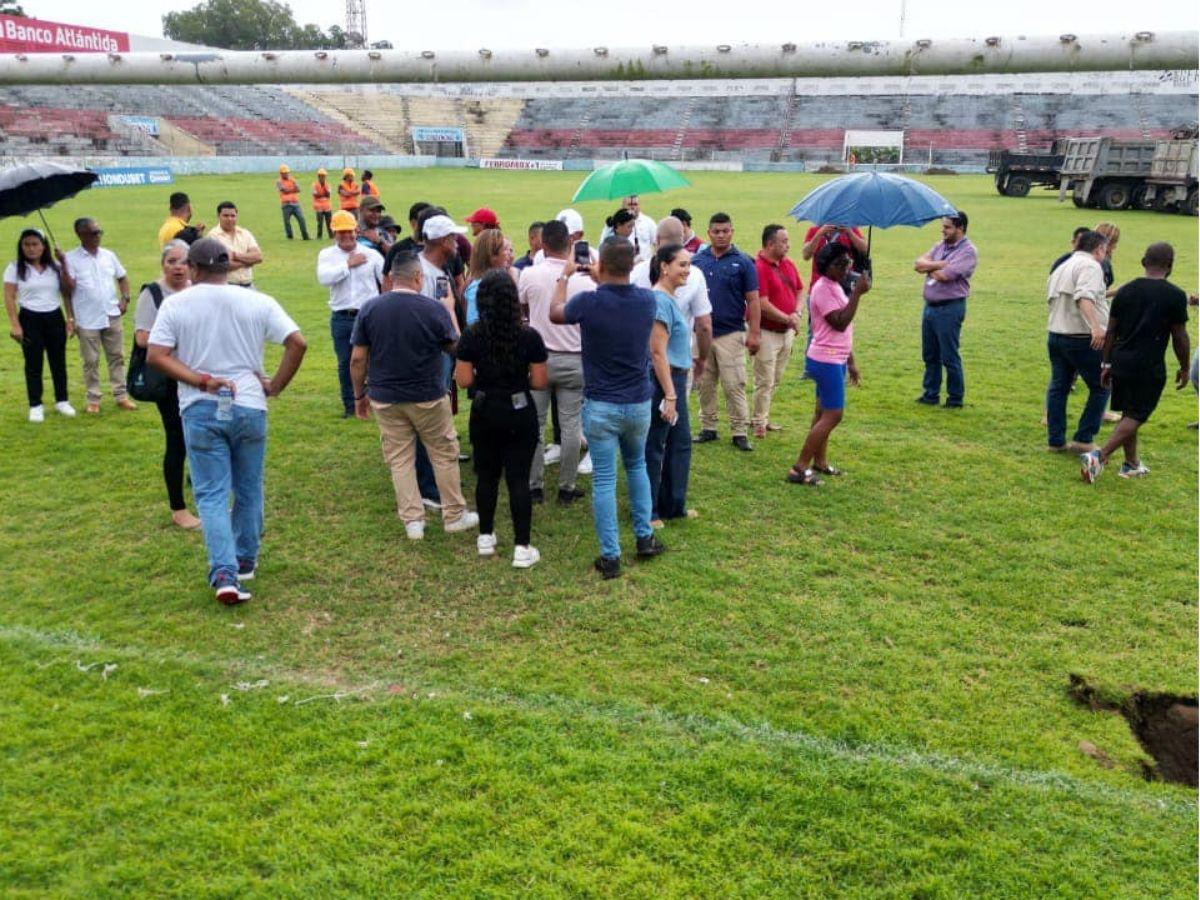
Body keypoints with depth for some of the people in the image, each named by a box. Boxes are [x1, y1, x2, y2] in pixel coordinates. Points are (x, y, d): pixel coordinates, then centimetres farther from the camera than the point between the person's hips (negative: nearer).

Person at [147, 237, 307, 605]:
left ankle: (225, 573, -10)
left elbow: (155, 355, -11)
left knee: (212, 495, 3)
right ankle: (245, 561, 30)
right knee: (248, 491, 17)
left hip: (200, 410, -1)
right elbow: (297, 343, -8)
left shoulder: (175, 304, -2)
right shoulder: (257, 302, -1)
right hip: (249, 406, 1)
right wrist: (275, 386, -1)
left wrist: (201, 380, -11)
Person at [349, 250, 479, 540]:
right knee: (444, 456, 13)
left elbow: (357, 359, -3)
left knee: (399, 460, 11)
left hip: (385, 399, 2)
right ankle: (454, 516, 21)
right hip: (428, 397, -2)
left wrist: (359, 395, 10)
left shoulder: (369, 308, -5)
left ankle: (412, 521, 14)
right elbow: (454, 348, 3)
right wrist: (451, 310, 14)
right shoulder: (434, 308, -12)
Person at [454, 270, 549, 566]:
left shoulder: (471, 336, -9)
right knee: (518, 478, 3)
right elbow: (539, 382, -8)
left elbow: (464, 380, -7)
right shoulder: (529, 336, -11)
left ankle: (486, 538, 28)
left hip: (484, 413, 2)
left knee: (486, 475, 16)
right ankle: (522, 547, 5)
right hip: (520, 414, -1)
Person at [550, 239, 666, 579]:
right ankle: (645, 538, 30)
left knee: (604, 480, 3)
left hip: (600, 406, -3)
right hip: (639, 404, 4)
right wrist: (602, 281, 27)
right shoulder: (647, 301, -6)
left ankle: (610, 556, 7)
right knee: (637, 466, 26)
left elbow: (555, 313, 7)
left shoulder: (589, 302, -16)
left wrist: (564, 275, 20)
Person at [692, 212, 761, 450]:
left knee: (734, 385, -4)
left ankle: (740, 432, 3)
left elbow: (753, 300, -3)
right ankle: (708, 428, 22)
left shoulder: (743, 262, -2)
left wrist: (754, 332, -9)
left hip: (731, 333, -3)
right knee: (705, 384, 11)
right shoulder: (697, 260, 6)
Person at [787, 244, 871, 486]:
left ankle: (820, 461, 26)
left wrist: (850, 361, 19)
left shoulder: (835, 287, 13)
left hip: (834, 360, 10)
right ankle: (800, 468, -7)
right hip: (827, 361, -10)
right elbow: (840, 323, -24)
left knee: (824, 412, 16)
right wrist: (857, 292, -24)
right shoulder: (823, 289, -18)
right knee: (832, 416, -9)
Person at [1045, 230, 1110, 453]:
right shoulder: (1090, 266, -10)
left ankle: (1055, 440, 13)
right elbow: (1084, 297, -27)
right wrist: (1096, 327, -38)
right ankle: (1083, 439, 4)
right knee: (1101, 388, 5)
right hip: (1083, 339, -8)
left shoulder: (1061, 268, 18)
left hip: (1055, 334, 8)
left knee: (1058, 387, 12)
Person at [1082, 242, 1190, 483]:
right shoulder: (1175, 296, -7)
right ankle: (1099, 456, -14)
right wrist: (1184, 368, 10)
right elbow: (1180, 337, -2)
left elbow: (1111, 331, 8)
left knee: (1128, 414, 17)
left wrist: (1106, 364, 16)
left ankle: (1132, 463, 26)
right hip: (1149, 368, -5)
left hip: (1120, 362, 5)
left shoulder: (1125, 291, 5)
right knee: (1135, 417, 1)